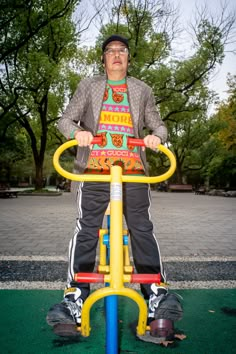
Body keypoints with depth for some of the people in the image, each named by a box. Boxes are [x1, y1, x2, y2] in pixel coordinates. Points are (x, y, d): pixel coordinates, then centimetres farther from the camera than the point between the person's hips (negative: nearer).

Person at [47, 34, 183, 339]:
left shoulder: (142, 90, 20)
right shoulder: (88, 86, 16)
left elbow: (157, 125, 19)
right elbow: (65, 120, 10)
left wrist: (156, 136, -6)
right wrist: (77, 131, -14)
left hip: (134, 169, 1)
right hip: (95, 169, -1)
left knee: (142, 229, -3)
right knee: (86, 230, -5)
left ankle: (157, 293, 4)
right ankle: (75, 296, 0)